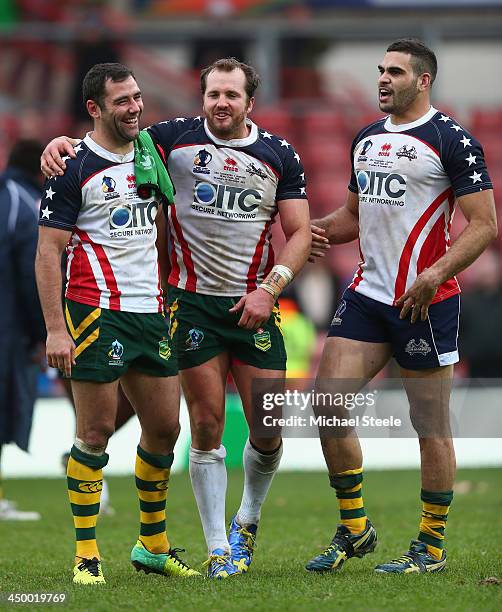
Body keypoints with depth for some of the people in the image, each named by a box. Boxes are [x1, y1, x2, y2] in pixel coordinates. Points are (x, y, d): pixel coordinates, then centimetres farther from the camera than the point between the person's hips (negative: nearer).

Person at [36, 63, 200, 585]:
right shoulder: (74, 167, -8)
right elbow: (48, 251, -9)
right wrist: (55, 329, -16)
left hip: (151, 312, 7)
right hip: (97, 314, -6)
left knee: (164, 428, 8)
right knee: (96, 432, -5)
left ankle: (153, 545, 22)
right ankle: (86, 554, 2)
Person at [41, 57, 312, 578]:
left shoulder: (279, 155, 4)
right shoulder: (176, 137, 1)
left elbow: (300, 232, 5)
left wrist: (269, 287, -8)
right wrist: (65, 141, -15)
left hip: (255, 306, 1)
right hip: (192, 302, -1)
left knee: (269, 432, 0)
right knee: (207, 427, -3)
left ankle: (248, 520, 27)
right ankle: (218, 548, 6)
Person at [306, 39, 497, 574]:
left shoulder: (450, 140, -9)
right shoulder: (366, 139, 13)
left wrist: (436, 274, -24)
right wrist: (321, 229, 2)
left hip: (425, 302, -7)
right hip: (367, 293, 7)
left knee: (430, 424, 0)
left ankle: (431, 547, 11)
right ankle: (354, 529, 10)